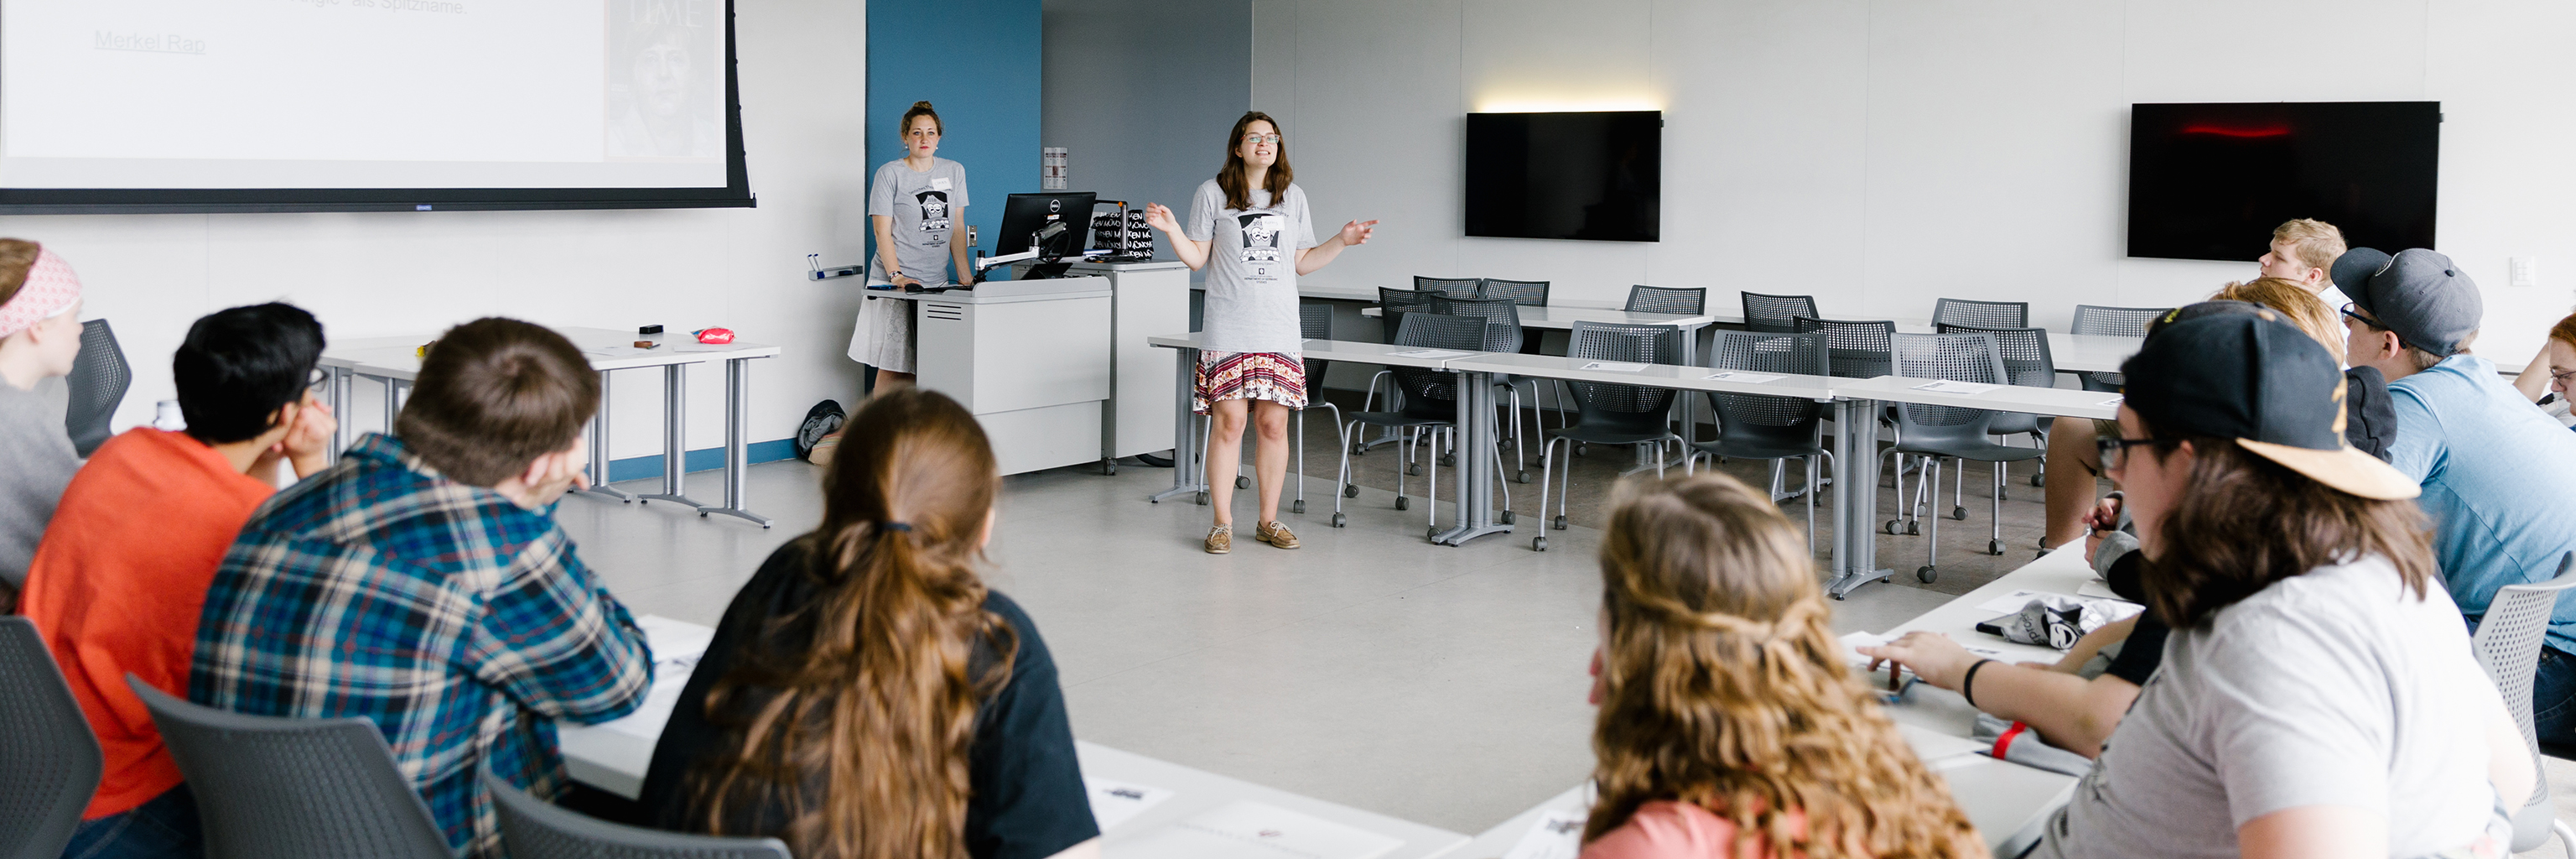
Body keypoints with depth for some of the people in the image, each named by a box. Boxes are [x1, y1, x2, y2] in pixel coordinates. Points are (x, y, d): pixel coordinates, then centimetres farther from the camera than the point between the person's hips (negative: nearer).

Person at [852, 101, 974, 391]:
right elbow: (882, 231, -5)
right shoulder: (889, 174, -1)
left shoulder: (955, 172, 13)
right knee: (892, 367, -7)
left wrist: (966, 276, 6)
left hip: (937, 283, 4)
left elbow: (957, 228, 14)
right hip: (896, 283, -4)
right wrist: (896, 277, -16)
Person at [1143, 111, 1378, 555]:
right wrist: (1172, 230, -11)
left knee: (1273, 423, 1)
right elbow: (1197, 258, 4)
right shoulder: (1213, 193, 5)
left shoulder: (1293, 197, 14)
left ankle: (1268, 520, 13)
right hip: (1228, 330, -3)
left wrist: (1342, 241, 7)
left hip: (1280, 330, 3)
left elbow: (1303, 263, 16)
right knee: (1228, 421, -7)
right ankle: (1222, 523, 3)